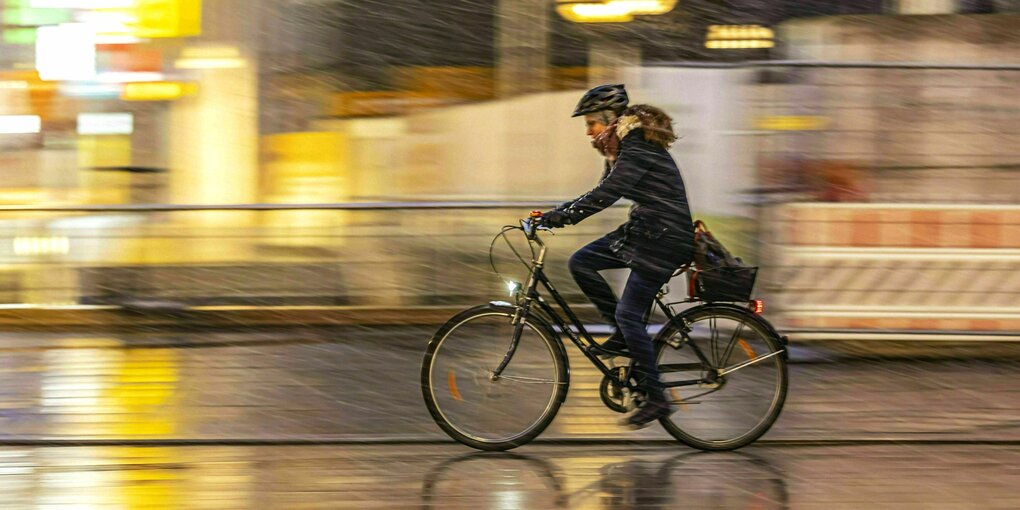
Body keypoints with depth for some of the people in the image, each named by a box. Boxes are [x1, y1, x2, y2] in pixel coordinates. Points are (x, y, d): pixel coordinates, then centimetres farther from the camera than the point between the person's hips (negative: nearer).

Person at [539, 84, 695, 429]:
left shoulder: (639, 150, -20)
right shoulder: (625, 148, 11)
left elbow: (605, 195, -28)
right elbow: (602, 194, 15)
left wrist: (559, 217, -28)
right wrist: (553, 214, 5)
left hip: (665, 239, -10)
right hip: (642, 231, 10)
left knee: (629, 313, -10)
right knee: (580, 263, 3)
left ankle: (656, 398, -4)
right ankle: (623, 336, 9)